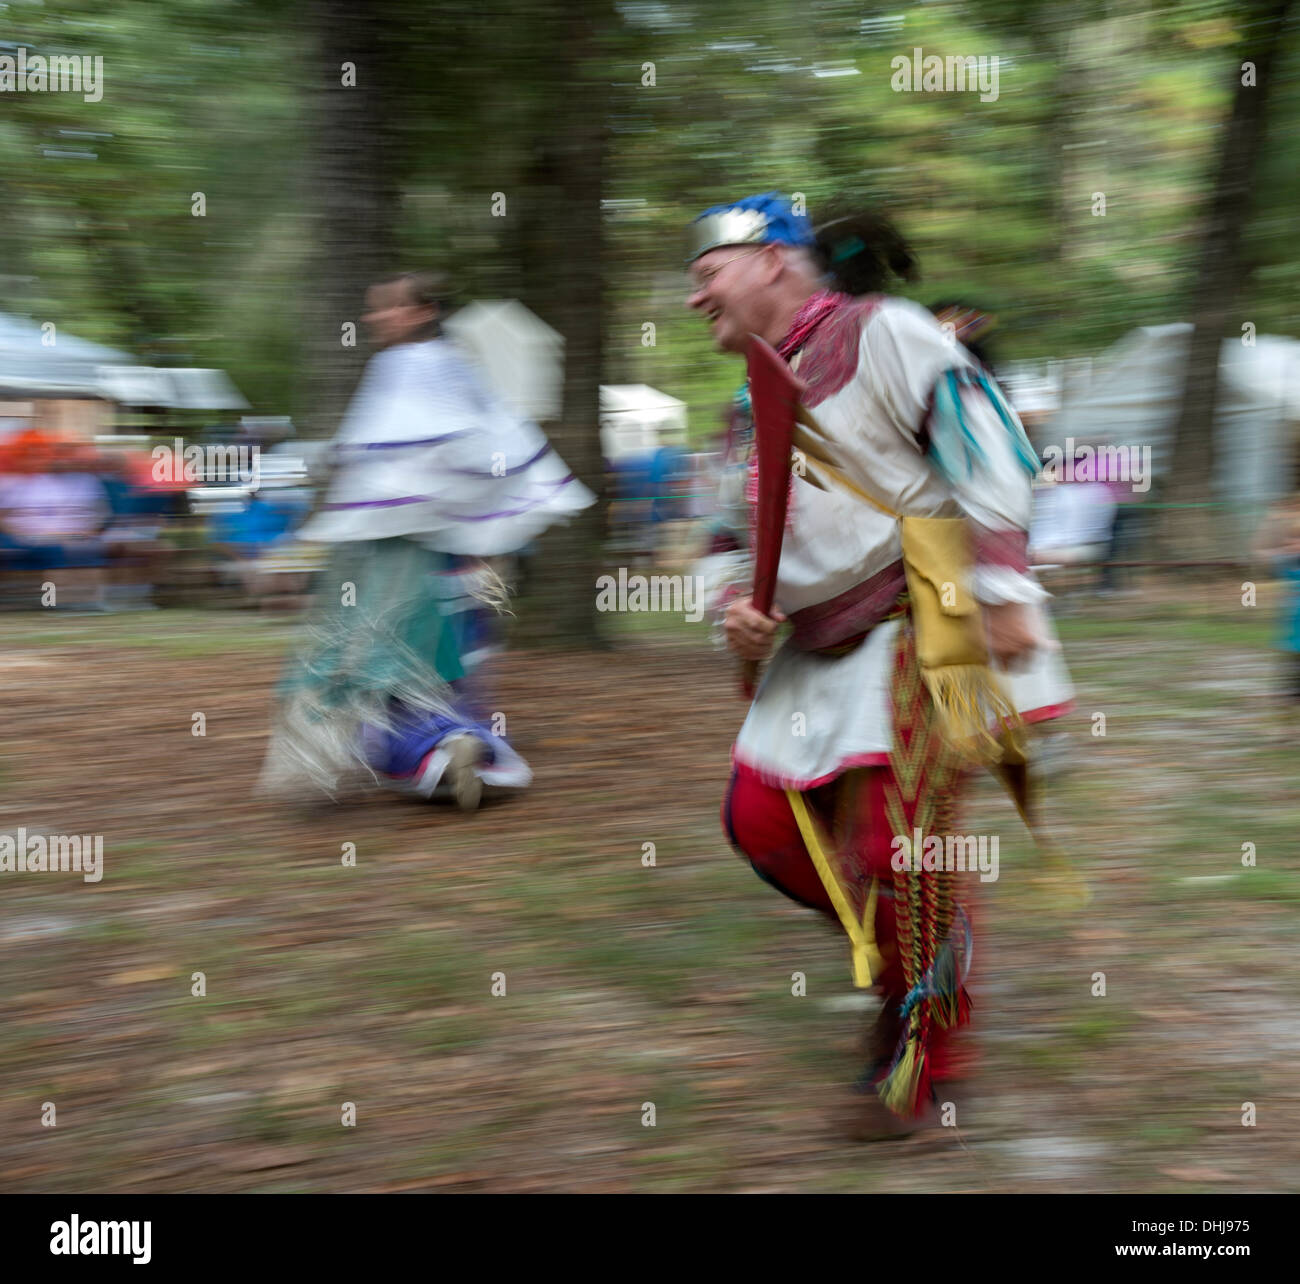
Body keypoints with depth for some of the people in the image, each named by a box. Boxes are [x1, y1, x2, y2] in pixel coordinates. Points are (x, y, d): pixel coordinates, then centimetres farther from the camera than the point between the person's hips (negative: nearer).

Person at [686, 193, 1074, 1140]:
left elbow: (986, 443, -14)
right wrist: (744, 608, 2)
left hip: (920, 627, -8)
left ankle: (917, 1058, 9)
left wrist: (1001, 589, -20)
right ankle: (916, 942, 22)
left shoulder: (878, 333, -8)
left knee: (894, 837, -10)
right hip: (823, 646, 9)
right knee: (763, 816, 2)